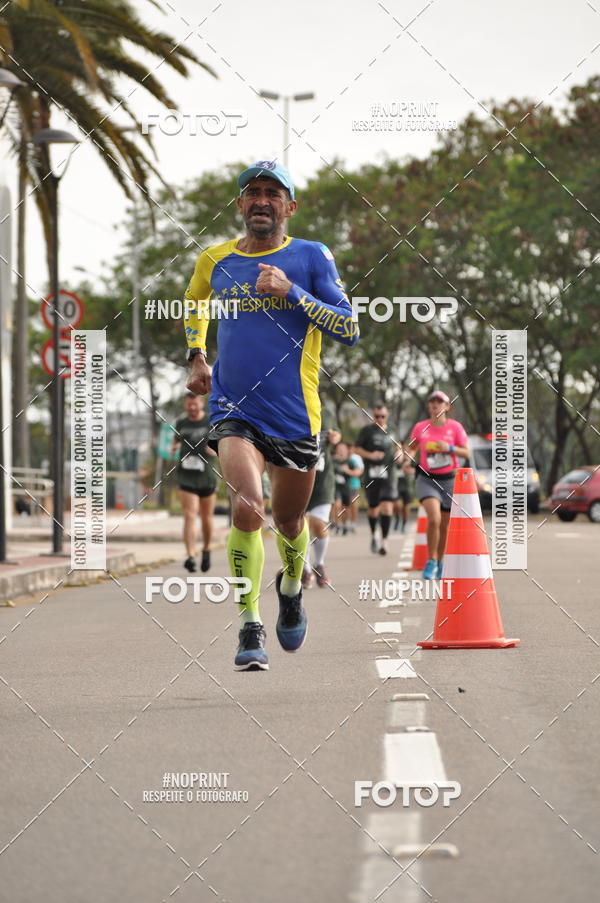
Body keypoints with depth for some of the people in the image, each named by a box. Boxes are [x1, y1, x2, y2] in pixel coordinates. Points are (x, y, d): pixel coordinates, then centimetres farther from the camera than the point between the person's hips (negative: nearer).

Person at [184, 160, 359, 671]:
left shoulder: (312, 258, -2)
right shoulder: (214, 261, 6)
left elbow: (350, 330, -9)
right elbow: (194, 301, 30)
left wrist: (292, 292, -18)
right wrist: (197, 357, 17)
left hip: (295, 414, 0)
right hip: (234, 412, 0)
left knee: (288, 518, 14)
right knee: (247, 509, -22)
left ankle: (292, 587, 48)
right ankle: (251, 629, -14)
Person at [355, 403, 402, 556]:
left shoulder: (391, 431, 13)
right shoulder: (367, 430, 3)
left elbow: (397, 446, 29)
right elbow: (357, 449, 2)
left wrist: (399, 453, 6)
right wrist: (370, 455, -15)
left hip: (388, 474, 1)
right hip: (371, 474, -1)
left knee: (387, 507, -13)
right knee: (373, 509, 8)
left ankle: (384, 541, -12)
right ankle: (373, 535, 33)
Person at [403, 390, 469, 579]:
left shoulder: (455, 427, -1)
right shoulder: (420, 427, 1)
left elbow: (466, 452, -1)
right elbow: (411, 447, 17)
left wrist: (449, 448, -19)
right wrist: (408, 459, -3)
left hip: (449, 480, 1)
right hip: (426, 479, -1)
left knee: (444, 525, 8)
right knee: (434, 518, -23)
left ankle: (440, 562, 30)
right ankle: (431, 561, -9)